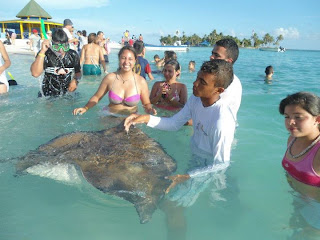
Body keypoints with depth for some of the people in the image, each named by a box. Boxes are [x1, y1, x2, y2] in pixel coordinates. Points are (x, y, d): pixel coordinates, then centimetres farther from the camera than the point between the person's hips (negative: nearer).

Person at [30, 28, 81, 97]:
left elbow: (78, 72, 13)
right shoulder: (45, 54, -10)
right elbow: (35, 73, -24)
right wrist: (42, 51, -26)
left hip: (67, 93, 2)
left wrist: (75, 80, -10)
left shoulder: (73, 55, -3)